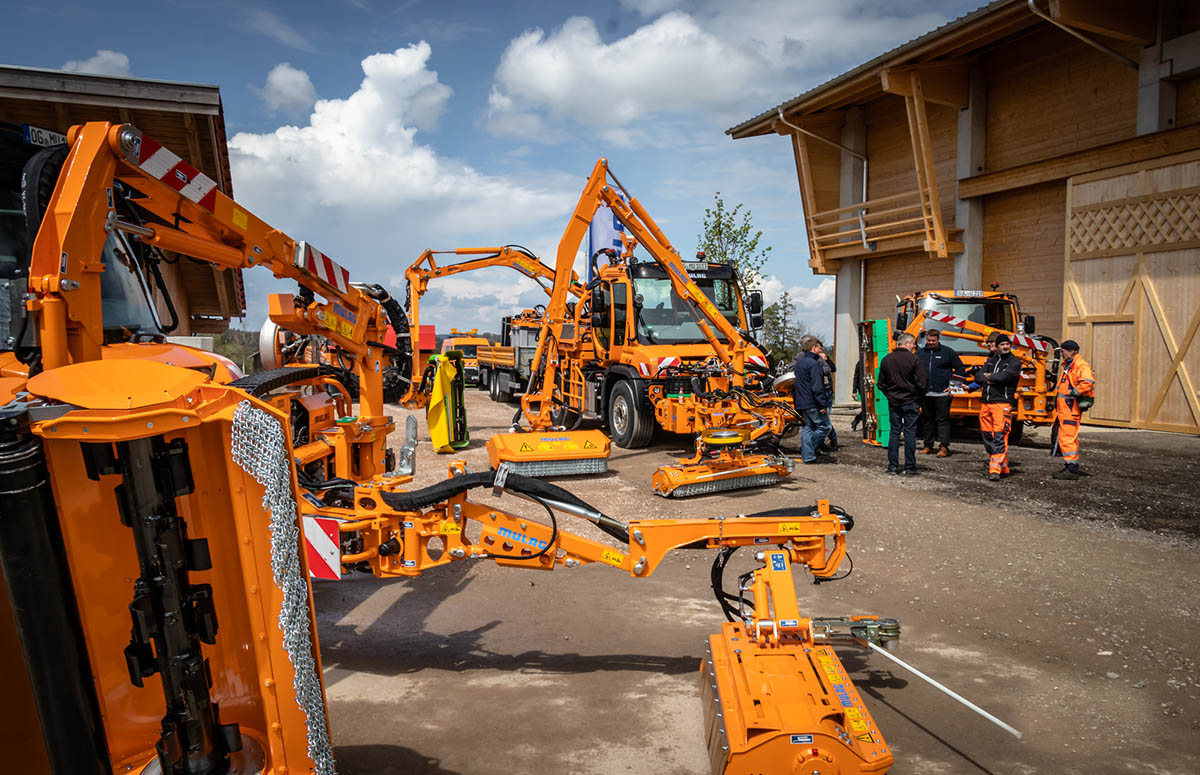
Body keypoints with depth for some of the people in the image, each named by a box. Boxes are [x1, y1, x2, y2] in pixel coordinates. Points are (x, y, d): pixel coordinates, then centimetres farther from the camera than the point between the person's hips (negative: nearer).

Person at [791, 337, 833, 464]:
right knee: (825, 426, 0)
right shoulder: (813, 364, -14)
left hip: (802, 402, 9)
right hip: (813, 403, -9)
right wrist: (822, 404, -18)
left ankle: (807, 455, 10)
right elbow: (817, 386, -20)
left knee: (808, 427, 11)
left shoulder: (799, 362, 15)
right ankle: (810, 448, -4)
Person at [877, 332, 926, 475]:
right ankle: (910, 467, 4)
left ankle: (893, 466, 10)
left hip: (893, 403, 4)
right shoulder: (914, 360, -11)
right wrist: (918, 398, 5)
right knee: (910, 434, 1)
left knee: (894, 433, 10)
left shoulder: (886, 360, 3)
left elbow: (881, 384, 8)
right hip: (911, 403, -4)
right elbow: (921, 383, -11)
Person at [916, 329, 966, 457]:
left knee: (942, 420, -4)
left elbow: (961, 369, 8)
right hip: (925, 394, 4)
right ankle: (928, 446, 17)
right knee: (927, 420, 9)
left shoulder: (948, 352, 4)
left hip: (942, 394, -3)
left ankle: (944, 447, -3)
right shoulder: (920, 353, 12)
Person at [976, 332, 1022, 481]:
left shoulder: (1014, 362, 2)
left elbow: (1004, 376, -14)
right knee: (987, 435, 8)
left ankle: (995, 469, -18)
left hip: (1002, 403, -6)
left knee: (999, 436, -13)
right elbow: (978, 377, 9)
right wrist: (989, 381, -8)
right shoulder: (991, 360, 20)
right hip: (985, 402, 6)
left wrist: (989, 376, 2)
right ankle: (1003, 466, 20)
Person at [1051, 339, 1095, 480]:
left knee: (1067, 437, -12)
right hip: (1064, 408, 11)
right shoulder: (1066, 366, 21)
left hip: (1071, 408, -11)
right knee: (1060, 436, 14)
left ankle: (1072, 470, -10)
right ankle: (1071, 467, 21)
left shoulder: (1081, 366, -12)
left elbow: (1088, 382, -29)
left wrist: (1073, 392, -21)